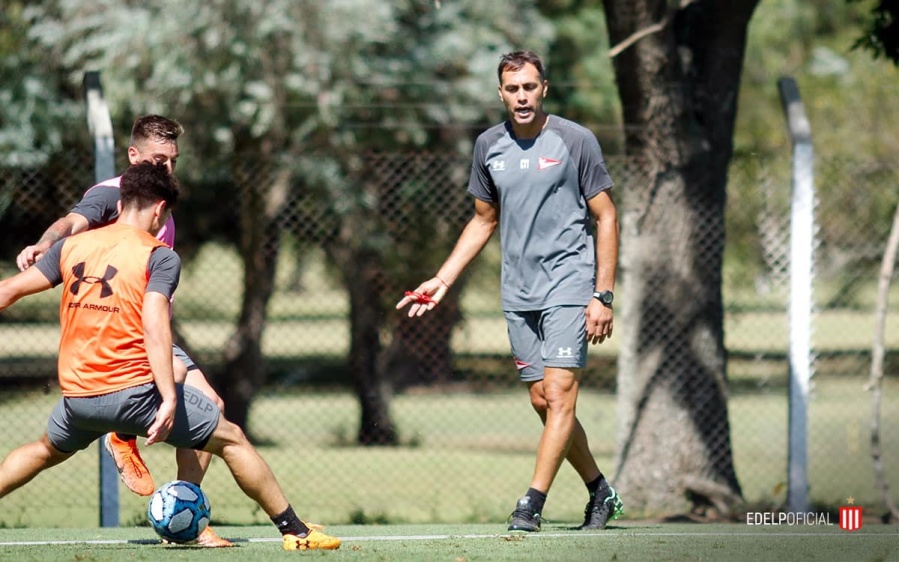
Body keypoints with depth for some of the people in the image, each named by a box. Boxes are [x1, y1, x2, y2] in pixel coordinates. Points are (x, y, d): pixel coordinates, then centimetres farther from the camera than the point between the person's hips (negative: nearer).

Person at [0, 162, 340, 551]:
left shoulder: (71, 246, 10)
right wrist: (169, 399, -23)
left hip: (76, 396, 5)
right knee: (231, 439, 9)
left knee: (47, 450, 34)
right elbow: (154, 324, -18)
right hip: (135, 389, -5)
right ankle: (295, 532, 9)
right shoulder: (159, 256, -4)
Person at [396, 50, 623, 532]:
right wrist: (442, 280, 12)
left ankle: (531, 505, -16)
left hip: (569, 286, -5)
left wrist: (603, 295, -9)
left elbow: (606, 218, -3)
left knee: (558, 395, -14)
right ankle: (600, 492, 20)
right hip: (518, 294, 5)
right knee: (543, 401, 5)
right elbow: (483, 220, 20)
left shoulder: (575, 140, -5)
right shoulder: (489, 145, 8)